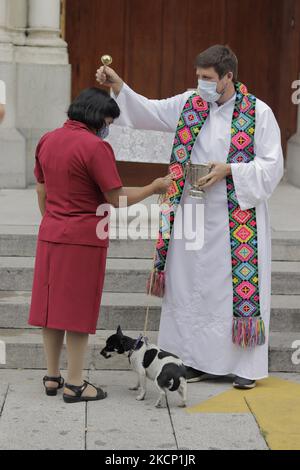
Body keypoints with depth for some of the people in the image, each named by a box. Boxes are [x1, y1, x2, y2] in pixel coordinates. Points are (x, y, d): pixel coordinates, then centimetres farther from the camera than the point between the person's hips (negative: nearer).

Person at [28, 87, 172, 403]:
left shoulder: (47, 140, 7)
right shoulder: (95, 147, -16)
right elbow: (118, 199, -15)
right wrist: (154, 188, -3)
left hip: (50, 235, 7)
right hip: (84, 239, -7)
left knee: (52, 305, 12)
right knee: (78, 309, 1)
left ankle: (52, 377, 19)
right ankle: (74, 385, 7)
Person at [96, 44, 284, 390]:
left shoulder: (258, 113, -7)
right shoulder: (190, 104, 5)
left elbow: (272, 166, -7)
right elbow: (149, 112, 4)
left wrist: (229, 169, -17)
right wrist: (118, 86, -8)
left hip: (238, 220, -4)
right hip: (194, 216, 4)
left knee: (239, 283, -2)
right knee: (193, 285, 8)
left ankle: (246, 365, 8)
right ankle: (199, 359, 19)